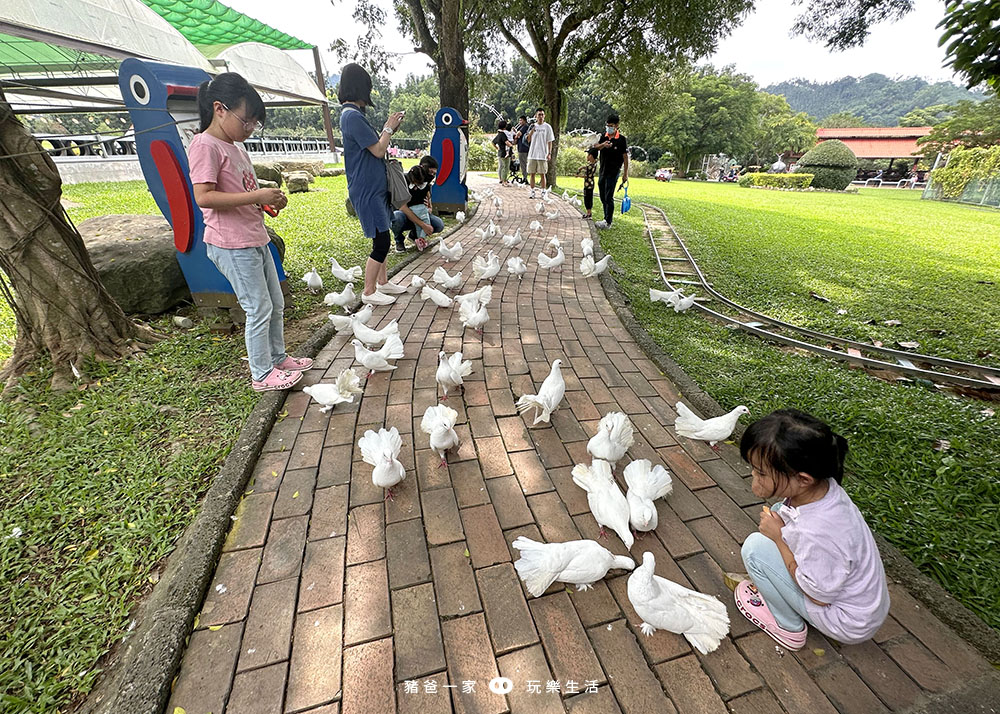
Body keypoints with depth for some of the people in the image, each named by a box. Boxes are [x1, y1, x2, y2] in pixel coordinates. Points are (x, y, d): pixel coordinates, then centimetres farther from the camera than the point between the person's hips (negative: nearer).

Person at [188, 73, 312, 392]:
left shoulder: (236, 148, 17)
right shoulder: (205, 146, -11)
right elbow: (204, 197, -21)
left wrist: (269, 199, 4)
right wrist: (256, 196, -21)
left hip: (255, 239, 9)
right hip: (232, 245, -9)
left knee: (276, 304, 15)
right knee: (259, 309, -4)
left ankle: (278, 358, 31)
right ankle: (262, 374, 10)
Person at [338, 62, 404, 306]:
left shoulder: (352, 114, 15)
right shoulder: (353, 116, -17)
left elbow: (376, 145, 20)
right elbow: (378, 150, -17)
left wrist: (390, 129, 12)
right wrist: (388, 128, -3)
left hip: (374, 187, 10)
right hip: (367, 190, -10)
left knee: (381, 238, 16)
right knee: (381, 242, -8)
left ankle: (382, 281, 27)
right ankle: (369, 292, 2)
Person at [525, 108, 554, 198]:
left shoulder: (547, 127, 2)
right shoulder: (532, 126, 9)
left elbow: (550, 141, 1)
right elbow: (528, 140, 5)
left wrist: (549, 153, -8)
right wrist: (532, 130, -8)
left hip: (543, 155, -2)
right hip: (532, 154, 3)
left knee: (543, 174, 0)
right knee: (532, 174, 4)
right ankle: (532, 192, 12)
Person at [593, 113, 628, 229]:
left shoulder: (622, 139, -7)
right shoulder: (604, 136, 9)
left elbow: (625, 157, -6)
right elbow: (595, 147, -3)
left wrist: (625, 173, -8)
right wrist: (602, 145, -24)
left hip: (613, 172, -6)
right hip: (603, 171, 7)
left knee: (608, 197, -10)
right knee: (603, 197, 13)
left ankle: (608, 222, -8)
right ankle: (608, 217, 28)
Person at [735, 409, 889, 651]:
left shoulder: (819, 533, -39)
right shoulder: (821, 486, -17)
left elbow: (819, 597, -21)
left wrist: (778, 538, -19)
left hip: (850, 625, -7)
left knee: (756, 547, -19)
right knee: (780, 512, 2)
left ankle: (787, 626, 5)